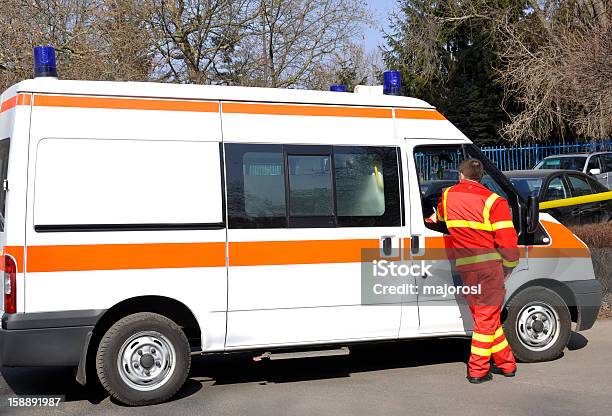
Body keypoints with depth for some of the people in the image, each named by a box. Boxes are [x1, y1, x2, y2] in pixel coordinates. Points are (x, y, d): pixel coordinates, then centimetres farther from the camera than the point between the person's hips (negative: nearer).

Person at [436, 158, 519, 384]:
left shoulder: (448, 195, 10)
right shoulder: (494, 201, -5)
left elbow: (439, 218, 33)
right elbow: (508, 241, -10)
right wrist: (509, 266, 6)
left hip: (464, 266, 4)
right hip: (489, 264, -4)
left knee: (483, 315, 16)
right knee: (487, 317, 2)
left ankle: (507, 363, 23)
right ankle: (477, 371, 4)